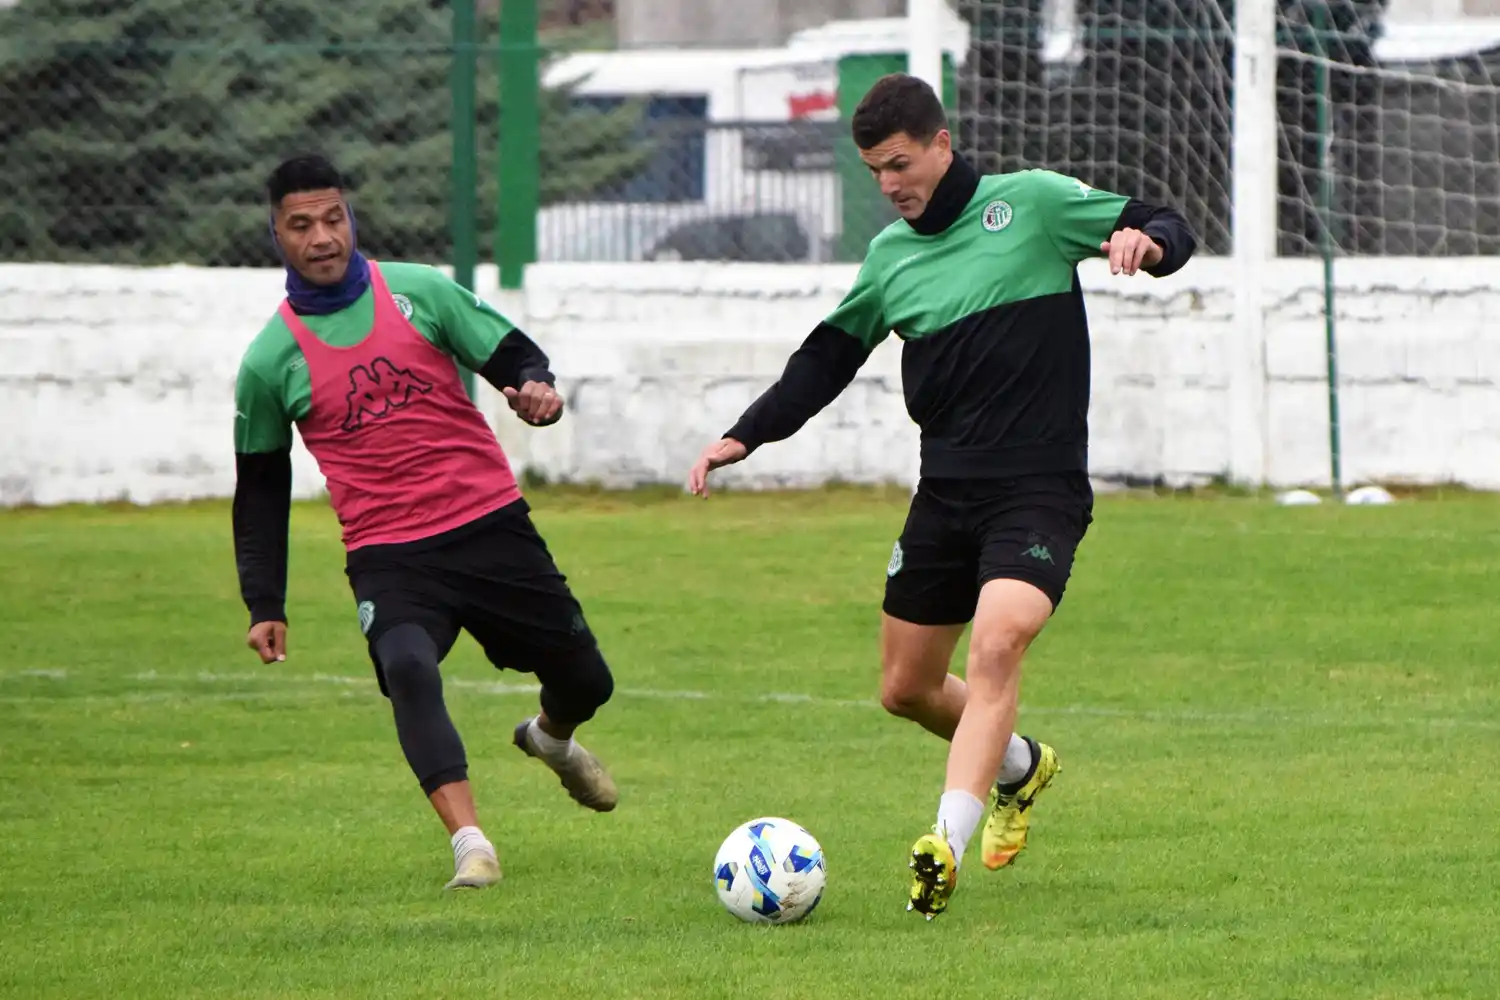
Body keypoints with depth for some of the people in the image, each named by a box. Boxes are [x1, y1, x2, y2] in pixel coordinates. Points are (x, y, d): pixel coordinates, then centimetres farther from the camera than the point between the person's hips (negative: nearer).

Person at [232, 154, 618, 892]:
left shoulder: (418, 292, 2)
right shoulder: (269, 361, 2)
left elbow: (512, 353, 7)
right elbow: (261, 488, 11)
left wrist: (534, 387, -18)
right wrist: (264, 605, 7)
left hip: (490, 523, 2)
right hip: (388, 554, -2)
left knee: (583, 679, 8)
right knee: (408, 669, -32)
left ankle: (552, 738, 47)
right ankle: (471, 846, -37)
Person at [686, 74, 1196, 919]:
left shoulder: (1033, 202, -3)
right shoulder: (890, 254, 11)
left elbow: (1170, 232, -3)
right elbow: (829, 356, 23)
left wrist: (1142, 240, -27)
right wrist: (746, 436, 15)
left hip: (1039, 490, -6)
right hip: (946, 491, 6)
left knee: (997, 643, -28)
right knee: (906, 689, 11)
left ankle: (948, 844, -34)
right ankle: (1022, 766, 39)